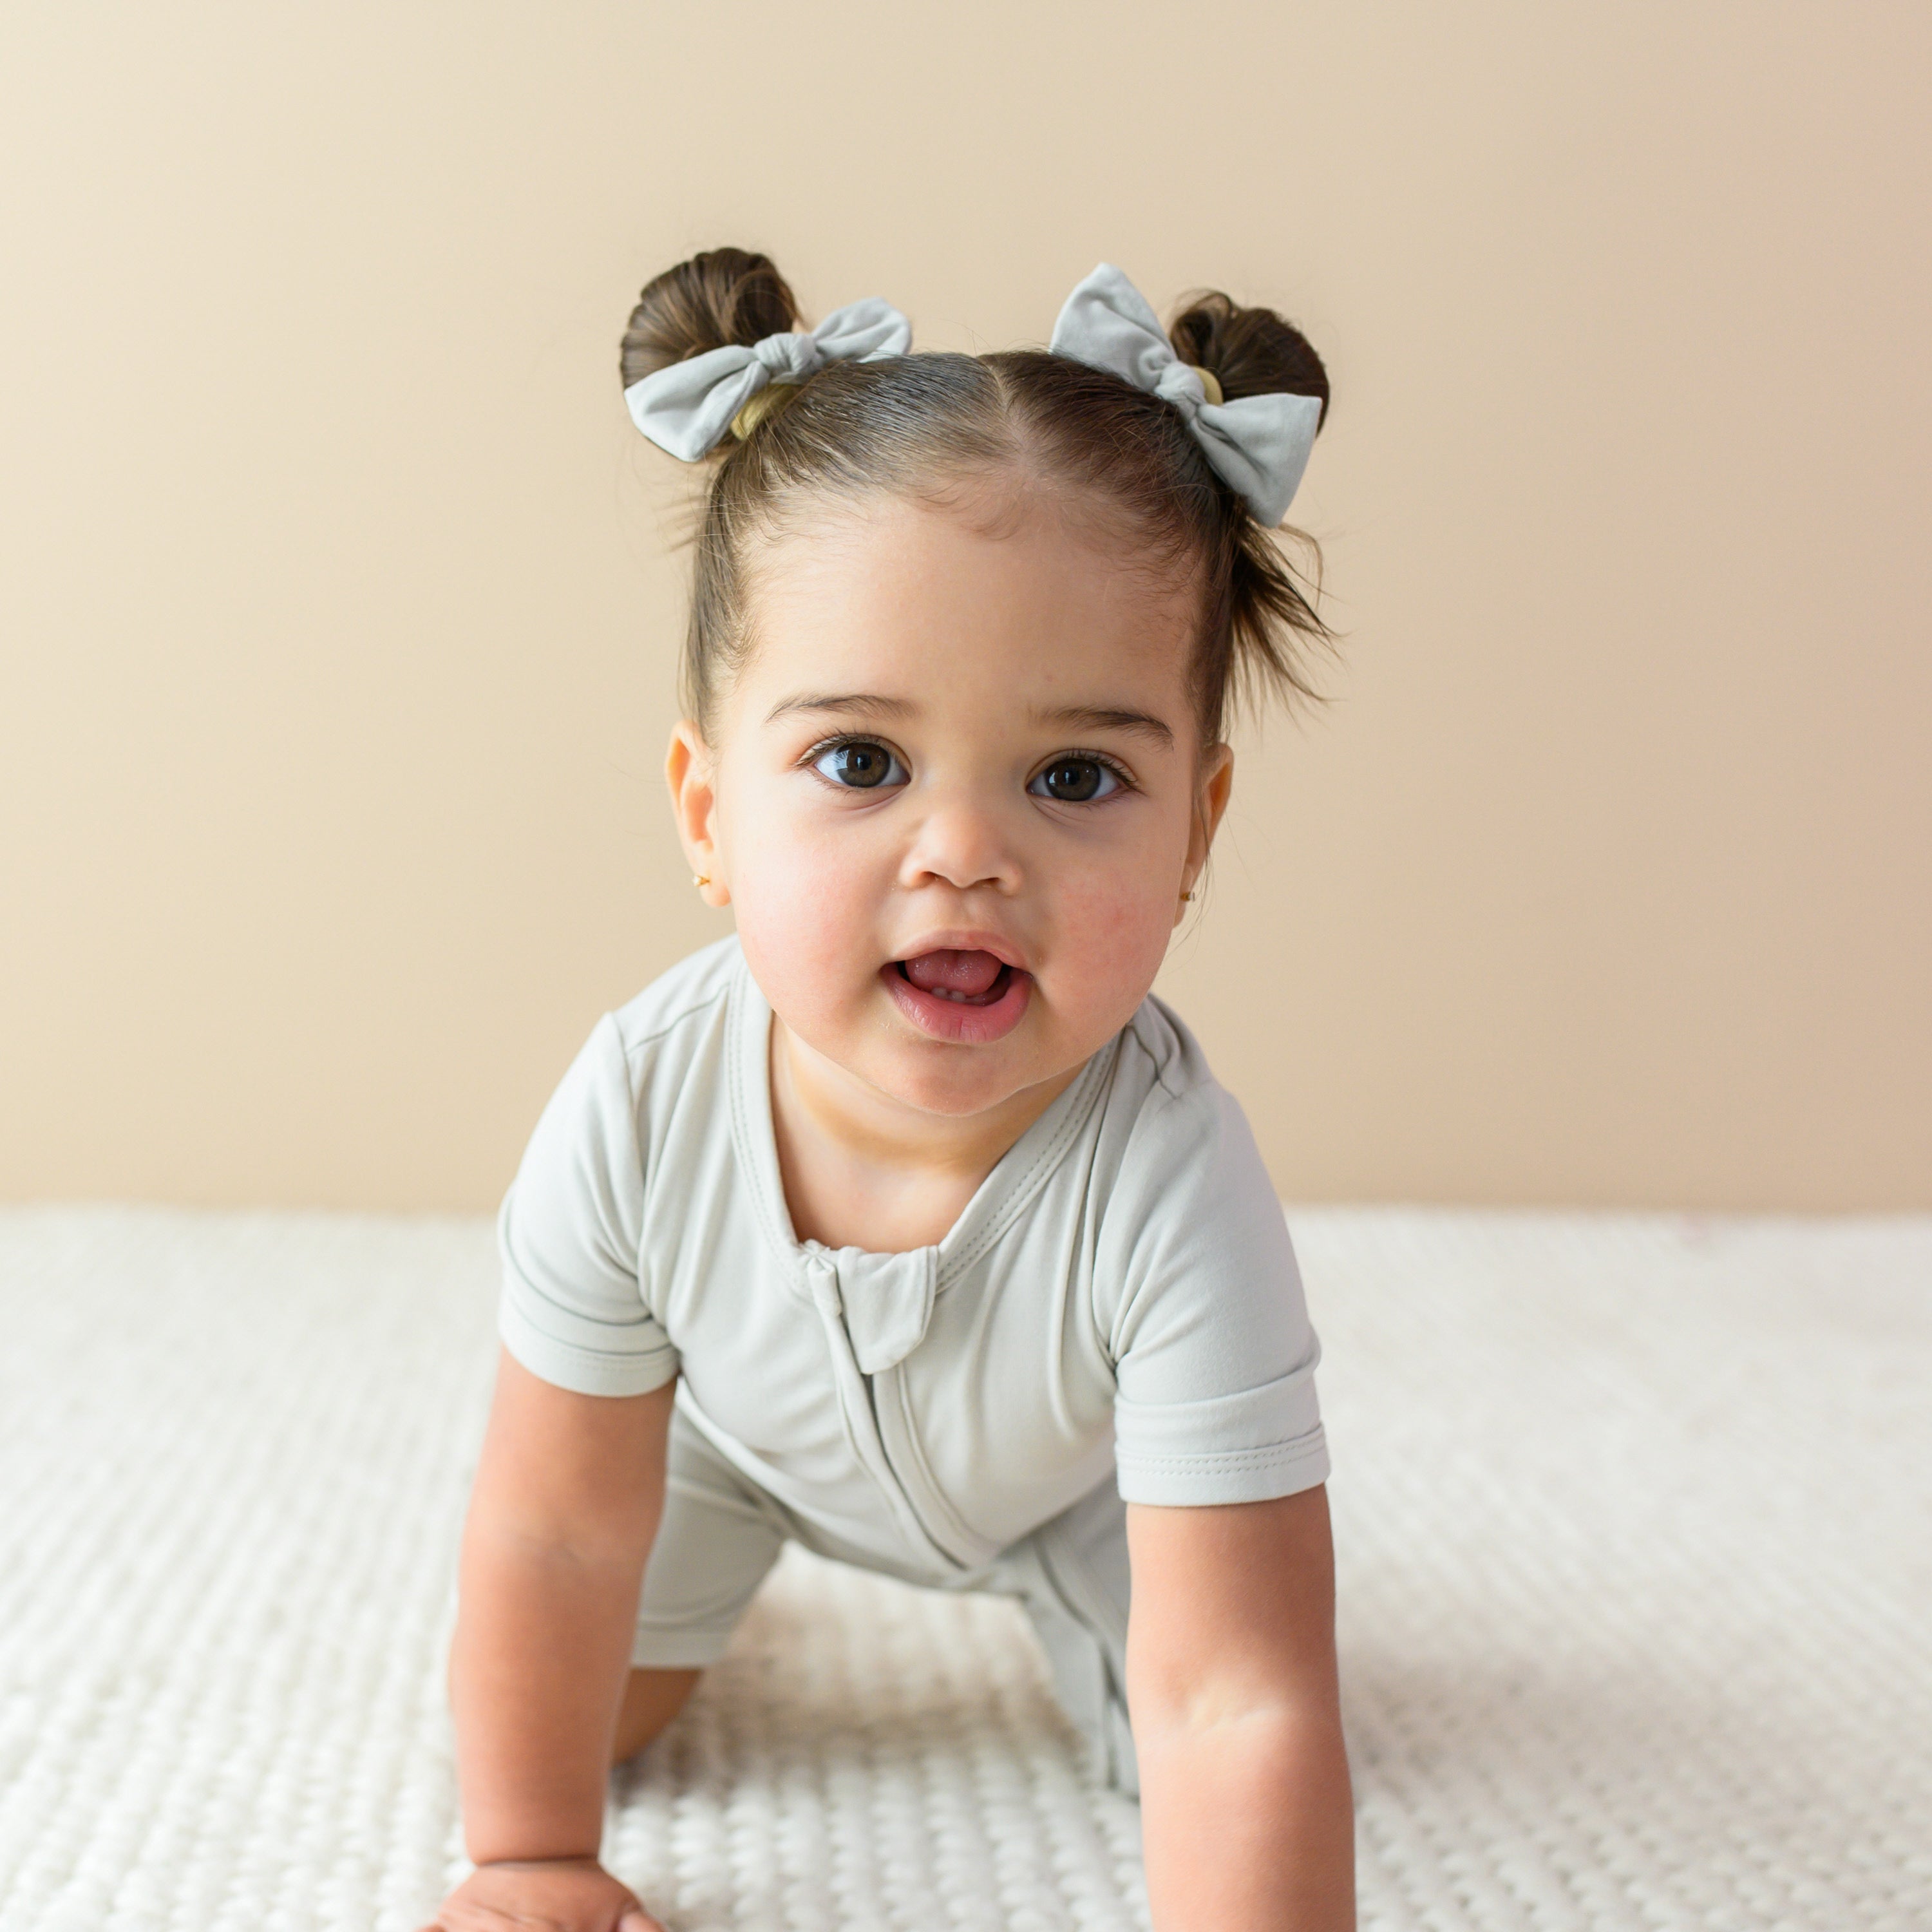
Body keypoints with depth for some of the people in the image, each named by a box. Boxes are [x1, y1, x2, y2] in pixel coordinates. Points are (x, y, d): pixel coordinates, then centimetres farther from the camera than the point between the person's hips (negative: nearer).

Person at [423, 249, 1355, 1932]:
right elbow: (552, 1541, -22)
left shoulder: (1170, 1196, -46)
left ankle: (1039, 1577, 31)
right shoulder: (642, 1112, -38)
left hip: (1074, 1464, -1)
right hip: (746, 1420, 1)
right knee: (574, 1709, 1)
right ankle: (728, 1549, 34)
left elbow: (1239, 1714, -42)